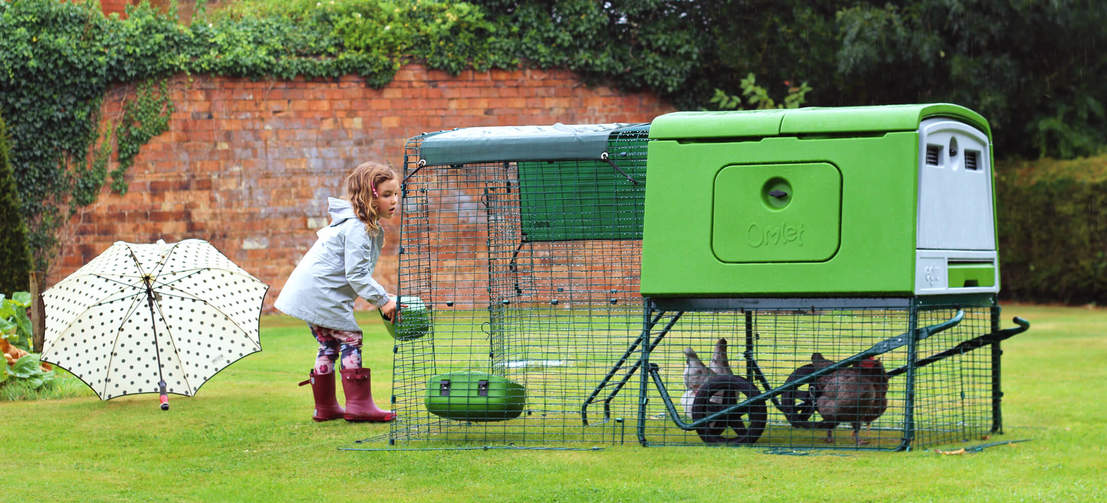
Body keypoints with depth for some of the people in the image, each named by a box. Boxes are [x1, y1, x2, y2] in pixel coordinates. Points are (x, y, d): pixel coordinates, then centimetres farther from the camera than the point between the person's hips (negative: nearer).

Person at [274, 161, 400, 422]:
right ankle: (359, 405, -8)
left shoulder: (359, 225, 15)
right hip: (321, 293, -11)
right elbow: (357, 274, -23)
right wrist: (383, 300, -20)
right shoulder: (357, 229, -18)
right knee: (349, 340, -8)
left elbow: (357, 271, 23)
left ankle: (325, 407, 17)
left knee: (330, 345, 13)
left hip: (309, 291, 11)